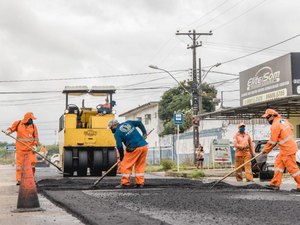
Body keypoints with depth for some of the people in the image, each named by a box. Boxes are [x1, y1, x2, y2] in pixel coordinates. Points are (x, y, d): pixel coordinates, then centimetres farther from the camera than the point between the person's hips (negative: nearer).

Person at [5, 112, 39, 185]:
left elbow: (36, 137, 3)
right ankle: (19, 180, 5)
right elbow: (11, 128, 13)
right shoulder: (18, 123, 2)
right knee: (19, 164, 0)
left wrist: (35, 145, -10)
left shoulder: (33, 126, 4)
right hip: (20, 148, -1)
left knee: (32, 163, -5)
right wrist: (8, 131, -11)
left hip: (30, 148, 1)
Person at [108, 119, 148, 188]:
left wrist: (121, 156, 9)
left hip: (134, 149, -6)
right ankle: (140, 183, 14)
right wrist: (144, 133, 21)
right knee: (140, 165, 14)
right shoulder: (128, 123, 15)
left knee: (126, 165, 5)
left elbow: (119, 146, -4)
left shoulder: (117, 133, -1)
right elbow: (139, 123, 18)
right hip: (144, 146, 7)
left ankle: (124, 183, 5)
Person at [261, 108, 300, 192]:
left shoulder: (275, 126, -17)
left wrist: (265, 150, -3)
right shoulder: (283, 120, 9)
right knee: (278, 164, 12)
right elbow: (291, 127, 23)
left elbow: (272, 141, -15)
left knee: (292, 168, -5)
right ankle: (275, 184, 13)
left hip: (287, 149, -10)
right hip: (291, 145, 10)